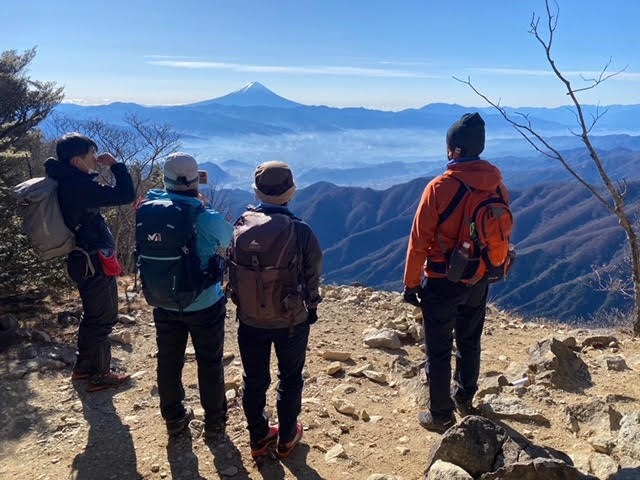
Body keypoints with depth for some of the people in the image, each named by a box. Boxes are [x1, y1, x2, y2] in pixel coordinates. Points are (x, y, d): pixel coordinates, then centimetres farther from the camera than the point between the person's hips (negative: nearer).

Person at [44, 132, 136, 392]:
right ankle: (99, 376, 18)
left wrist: (96, 169, 8)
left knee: (93, 315, 24)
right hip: (95, 263, -10)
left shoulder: (65, 182, 6)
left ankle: (83, 366, 38)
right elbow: (126, 194, -27)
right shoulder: (79, 186, -24)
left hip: (84, 260, 10)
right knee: (103, 319, 5)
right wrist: (115, 164, -15)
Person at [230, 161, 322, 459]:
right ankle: (286, 440, 33)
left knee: (254, 381, 18)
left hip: (249, 320, 3)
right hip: (291, 321, -2)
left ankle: (259, 439, 34)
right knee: (290, 380, 18)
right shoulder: (299, 231, -18)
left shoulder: (241, 226, -9)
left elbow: (233, 270, 2)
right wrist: (311, 307, 10)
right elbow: (313, 275, -8)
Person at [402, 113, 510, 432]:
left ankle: (441, 416, 21)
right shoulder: (497, 185, -3)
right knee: (469, 341, 23)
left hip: (442, 282, -6)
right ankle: (465, 399, 42)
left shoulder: (440, 187, -20)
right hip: (479, 281, 6)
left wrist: (411, 284, -6)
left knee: (439, 350, 9)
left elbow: (419, 241, -16)